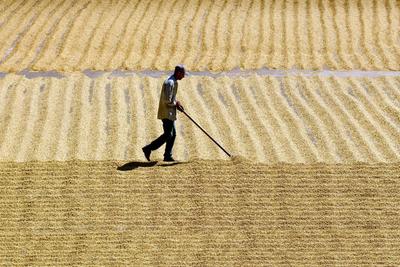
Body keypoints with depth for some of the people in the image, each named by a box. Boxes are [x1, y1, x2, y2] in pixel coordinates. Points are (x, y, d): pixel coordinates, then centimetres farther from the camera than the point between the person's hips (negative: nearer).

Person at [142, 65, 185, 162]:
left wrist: (177, 103, 7)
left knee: (172, 134, 11)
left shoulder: (174, 82, 14)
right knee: (167, 135, -9)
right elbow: (167, 100, -24)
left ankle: (168, 156, 15)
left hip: (170, 113, 10)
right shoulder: (170, 83, -19)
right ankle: (148, 148, -4)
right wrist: (176, 104, -10)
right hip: (167, 113, -10)